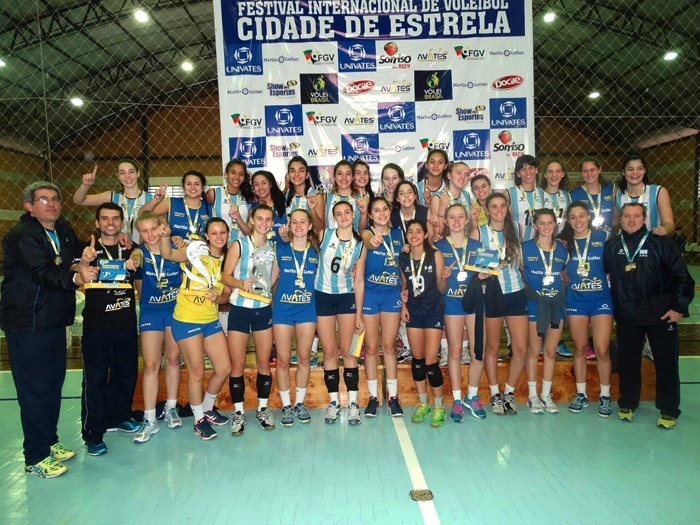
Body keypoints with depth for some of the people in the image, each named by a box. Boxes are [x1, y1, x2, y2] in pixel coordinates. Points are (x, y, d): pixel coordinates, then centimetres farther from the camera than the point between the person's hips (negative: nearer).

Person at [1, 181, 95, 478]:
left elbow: (78, 251, 26)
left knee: (54, 382, 16)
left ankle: (49, 442, 32)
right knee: (35, 389, -1)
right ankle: (36, 458, 13)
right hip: (27, 324, -8)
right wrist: (75, 277, -48)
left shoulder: (63, 231, 8)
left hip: (55, 321, 8)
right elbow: (42, 273, -31)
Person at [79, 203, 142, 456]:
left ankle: (118, 417, 34)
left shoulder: (129, 248, 7)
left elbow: (138, 255, -15)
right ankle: (92, 433, 11)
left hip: (126, 324, 4)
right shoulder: (90, 249, -3)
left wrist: (133, 261, -40)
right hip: (96, 325, -4)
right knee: (95, 379, 1)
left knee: (126, 374, 14)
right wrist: (85, 262, -41)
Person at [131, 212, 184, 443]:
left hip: (175, 309, 1)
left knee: (173, 358, 10)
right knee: (150, 364, -4)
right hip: (150, 311, -1)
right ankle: (149, 420, 4)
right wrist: (133, 264, -35)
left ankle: (171, 408, 27)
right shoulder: (140, 252, -6)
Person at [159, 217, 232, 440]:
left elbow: (227, 294, 8)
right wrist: (165, 236, -47)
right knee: (197, 372, 1)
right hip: (187, 320, -6)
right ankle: (199, 420, 22)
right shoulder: (195, 253, -9)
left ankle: (208, 408, 34)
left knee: (224, 368, 8)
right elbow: (168, 255, -28)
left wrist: (218, 298, -15)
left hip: (211, 320, 6)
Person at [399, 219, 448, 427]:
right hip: (413, 310, 4)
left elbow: (441, 288, -4)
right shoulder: (403, 258, 1)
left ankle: (439, 406, 12)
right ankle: (423, 403, 25)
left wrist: (444, 278, -24)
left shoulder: (435, 255, -8)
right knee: (417, 358, 10)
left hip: (433, 310, -3)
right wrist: (403, 304, 4)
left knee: (430, 361, -6)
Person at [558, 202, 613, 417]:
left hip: (601, 297, -1)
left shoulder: (602, 237, 1)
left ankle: (605, 396, 14)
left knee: (602, 350, -4)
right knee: (580, 348, 8)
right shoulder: (564, 242, 4)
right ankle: (581, 394, 21)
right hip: (575, 299, 1)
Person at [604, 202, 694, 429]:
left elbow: (682, 277, -4)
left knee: (666, 362, 4)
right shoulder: (612, 247, 4)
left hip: (661, 315, -2)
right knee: (627, 361, 10)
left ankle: (669, 410, 18)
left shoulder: (660, 243, -5)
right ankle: (627, 404, 26)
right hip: (627, 316, 3)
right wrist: (613, 308, 8)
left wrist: (679, 307, -7)